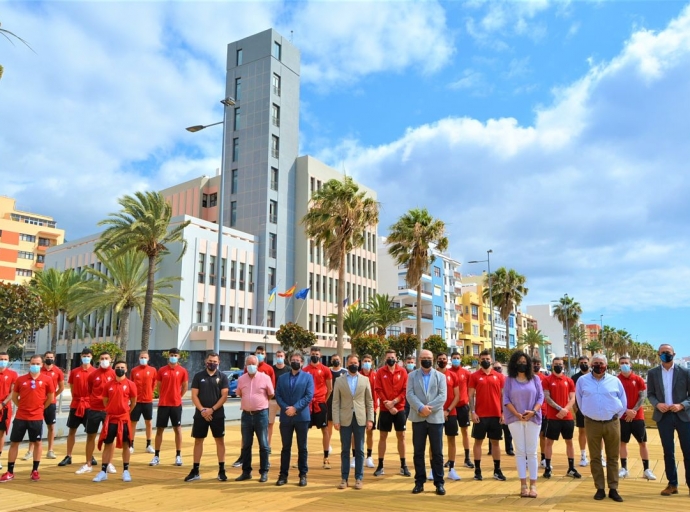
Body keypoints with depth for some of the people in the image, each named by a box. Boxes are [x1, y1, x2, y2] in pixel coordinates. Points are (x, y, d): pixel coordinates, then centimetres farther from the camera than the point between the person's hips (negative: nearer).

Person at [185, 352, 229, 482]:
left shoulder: (222, 377, 0)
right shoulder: (198, 376, 3)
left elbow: (224, 396, -5)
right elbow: (194, 396, -1)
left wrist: (212, 409, -15)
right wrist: (202, 410, -13)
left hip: (217, 414, -1)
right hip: (200, 414, 1)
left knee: (220, 441, 2)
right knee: (198, 441, 7)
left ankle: (221, 470, 10)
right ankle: (195, 471, 16)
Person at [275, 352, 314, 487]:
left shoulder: (308, 377, 3)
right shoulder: (282, 378, 10)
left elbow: (309, 396, -7)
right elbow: (277, 395, 3)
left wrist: (295, 408, -15)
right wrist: (286, 408, -13)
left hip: (302, 417, -2)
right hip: (285, 417, 2)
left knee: (302, 447, 6)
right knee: (286, 447, 8)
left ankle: (303, 475, 14)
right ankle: (283, 475, 15)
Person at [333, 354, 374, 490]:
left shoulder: (365, 380, 6)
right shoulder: (339, 381, 4)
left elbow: (369, 401, 5)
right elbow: (336, 402, 1)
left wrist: (370, 419, -2)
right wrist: (336, 420, -7)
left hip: (360, 419, 0)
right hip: (345, 420, 0)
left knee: (359, 450, 5)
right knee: (345, 450, 6)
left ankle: (358, 478, 13)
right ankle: (344, 478, 13)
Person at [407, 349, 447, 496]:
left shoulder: (440, 376, 7)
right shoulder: (412, 375, 8)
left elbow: (443, 396, -5)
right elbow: (409, 394, -4)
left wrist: (429, 408, -16)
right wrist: (421, 408, -19)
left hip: (436, 418, 0)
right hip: (418, 418, 1)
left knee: (437, 452, 3)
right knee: (418, 452, 5)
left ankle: (439, 483, 12)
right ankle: (419, 482, 14)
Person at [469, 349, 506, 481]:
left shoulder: (498, 376, 6)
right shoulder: (474, 376, -1)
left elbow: (502, 395, 8)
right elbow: (471, 395, -2)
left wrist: (503, 412, 1)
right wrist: (472, 412, -10)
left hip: (496, 415, 2)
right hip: (480, 415, -2)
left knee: (495, 442, 10)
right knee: (478, 441, 5)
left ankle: (497, 470, 18)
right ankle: (477, 470, 12)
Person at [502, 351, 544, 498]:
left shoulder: (535, 379, 7)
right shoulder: (509, 380, 4)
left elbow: (541, 397, 2)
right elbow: (506, 399, -1)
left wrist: (533, 411, -14)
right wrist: (517, 414, -13)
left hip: (533, 419, 0)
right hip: (515, 419, 0)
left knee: (532, 452, 2)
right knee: (520, 452, 3)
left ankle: (533, 485, 7)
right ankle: (523, 485, 6)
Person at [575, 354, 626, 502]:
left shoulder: (615, 381, 2)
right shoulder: (582, 380, 2)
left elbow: (623, 401, 10)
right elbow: (579, 400, 12)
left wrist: (616, 415, 8)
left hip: (612, 423, 0)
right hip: (592, 423, 0)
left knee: (613, 457, 7)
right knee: (595, 458, 5)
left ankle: (613, 489, 15)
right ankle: (600, 489, 14)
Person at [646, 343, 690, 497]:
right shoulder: (652, 373, 4)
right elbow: (650, 394, 7)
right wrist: (657, 404, -12)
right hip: (663, 416, 1)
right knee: (668, 452, 8)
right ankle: (672, 484, 18)